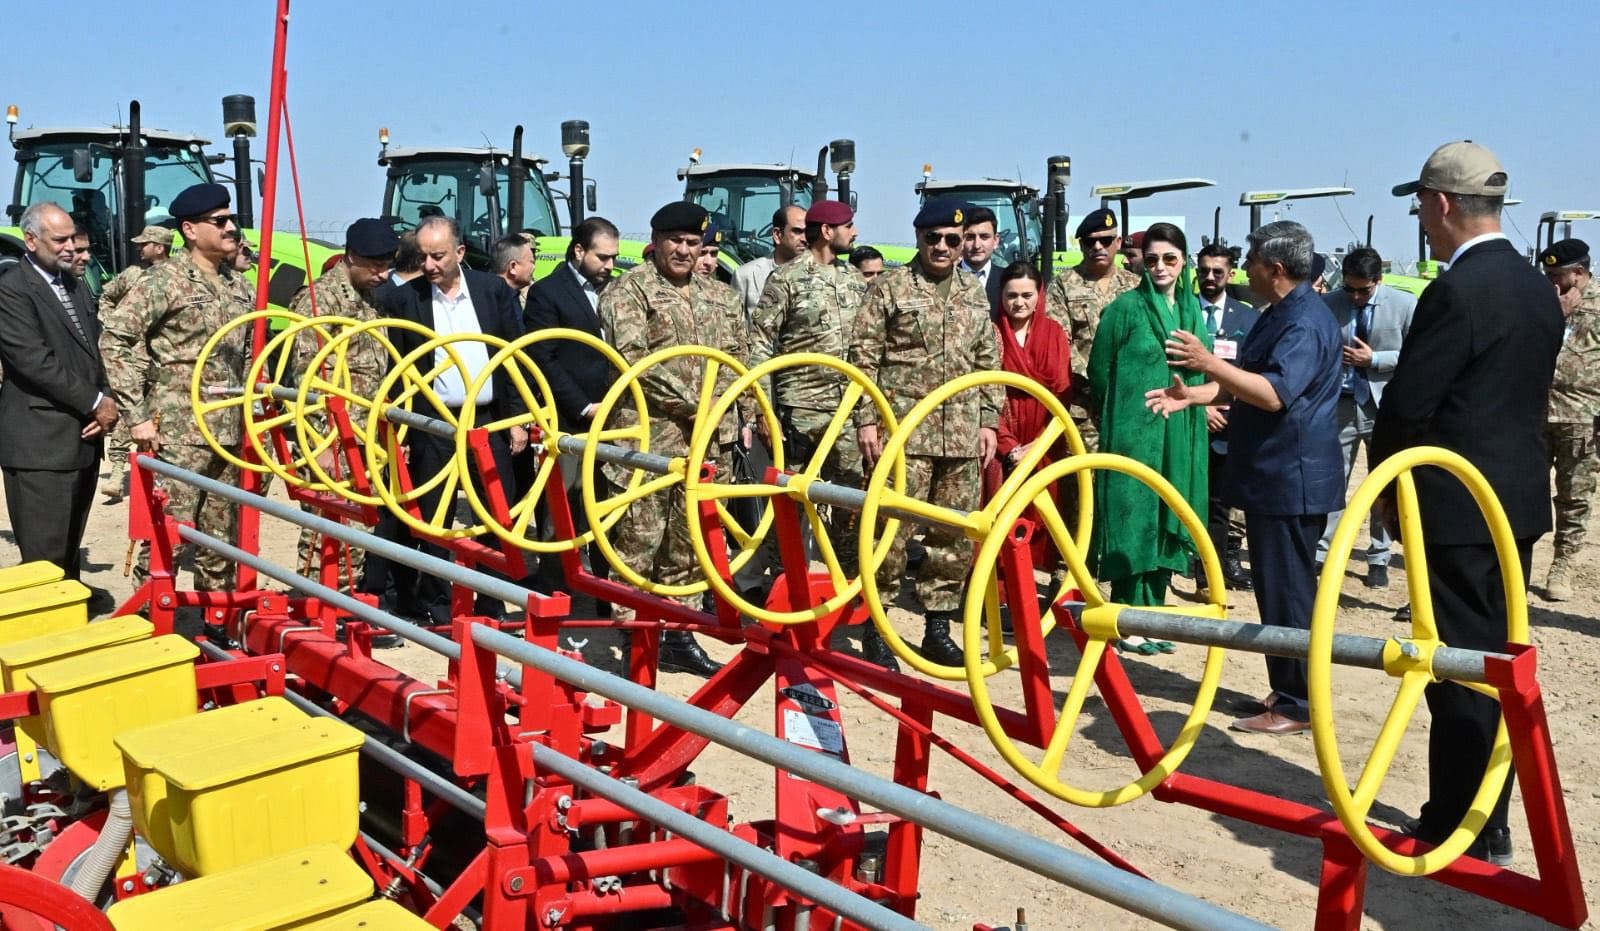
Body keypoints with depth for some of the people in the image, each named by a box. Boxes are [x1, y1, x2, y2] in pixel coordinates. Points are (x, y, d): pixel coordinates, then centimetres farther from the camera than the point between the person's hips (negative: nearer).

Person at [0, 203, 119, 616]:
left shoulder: (76, 285, 17)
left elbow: (95, 349, 17)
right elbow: (36, 362, -18)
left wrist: (106, 401, 0)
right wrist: (95, 404, -14)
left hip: (83, 434, 8)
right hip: (40, 441, -8)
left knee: (71, 539, 19)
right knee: (44, 550, -4)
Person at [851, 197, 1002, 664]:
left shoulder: (975, 293, 15)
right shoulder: (890, 286, 1)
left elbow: (989, 362, 18)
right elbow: (863, 357, -2)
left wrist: (989, 420, 12)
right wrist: (865, 419, -8)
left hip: (963, 434, 5)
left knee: (956, 534, 8)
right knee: (891, 529, -7)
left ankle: (938, 627, 19)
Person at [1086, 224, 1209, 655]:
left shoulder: (1191, 308, 11)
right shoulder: (1126, 307, -6)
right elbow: (1099, 370, -2)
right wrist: (1115, 416, 7)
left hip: (1180, 437, 6)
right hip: (1133, 432, -6)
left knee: (1168, 522, 10)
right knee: (1133, 523, -4)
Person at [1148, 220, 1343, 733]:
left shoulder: (1305, 322, -19)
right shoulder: (1278, 314, 15)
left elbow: (1274, 393, -31)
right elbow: (1242, 383, 22)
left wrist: (1208, 362, -34)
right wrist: (1190, 395, 9)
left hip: (1291, 478, -11)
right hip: (1271, 475, 11)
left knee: (1287, 592, -4)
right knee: (1277, 589, 16)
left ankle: (1296, 705, 4)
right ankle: (1287, 690, 26)